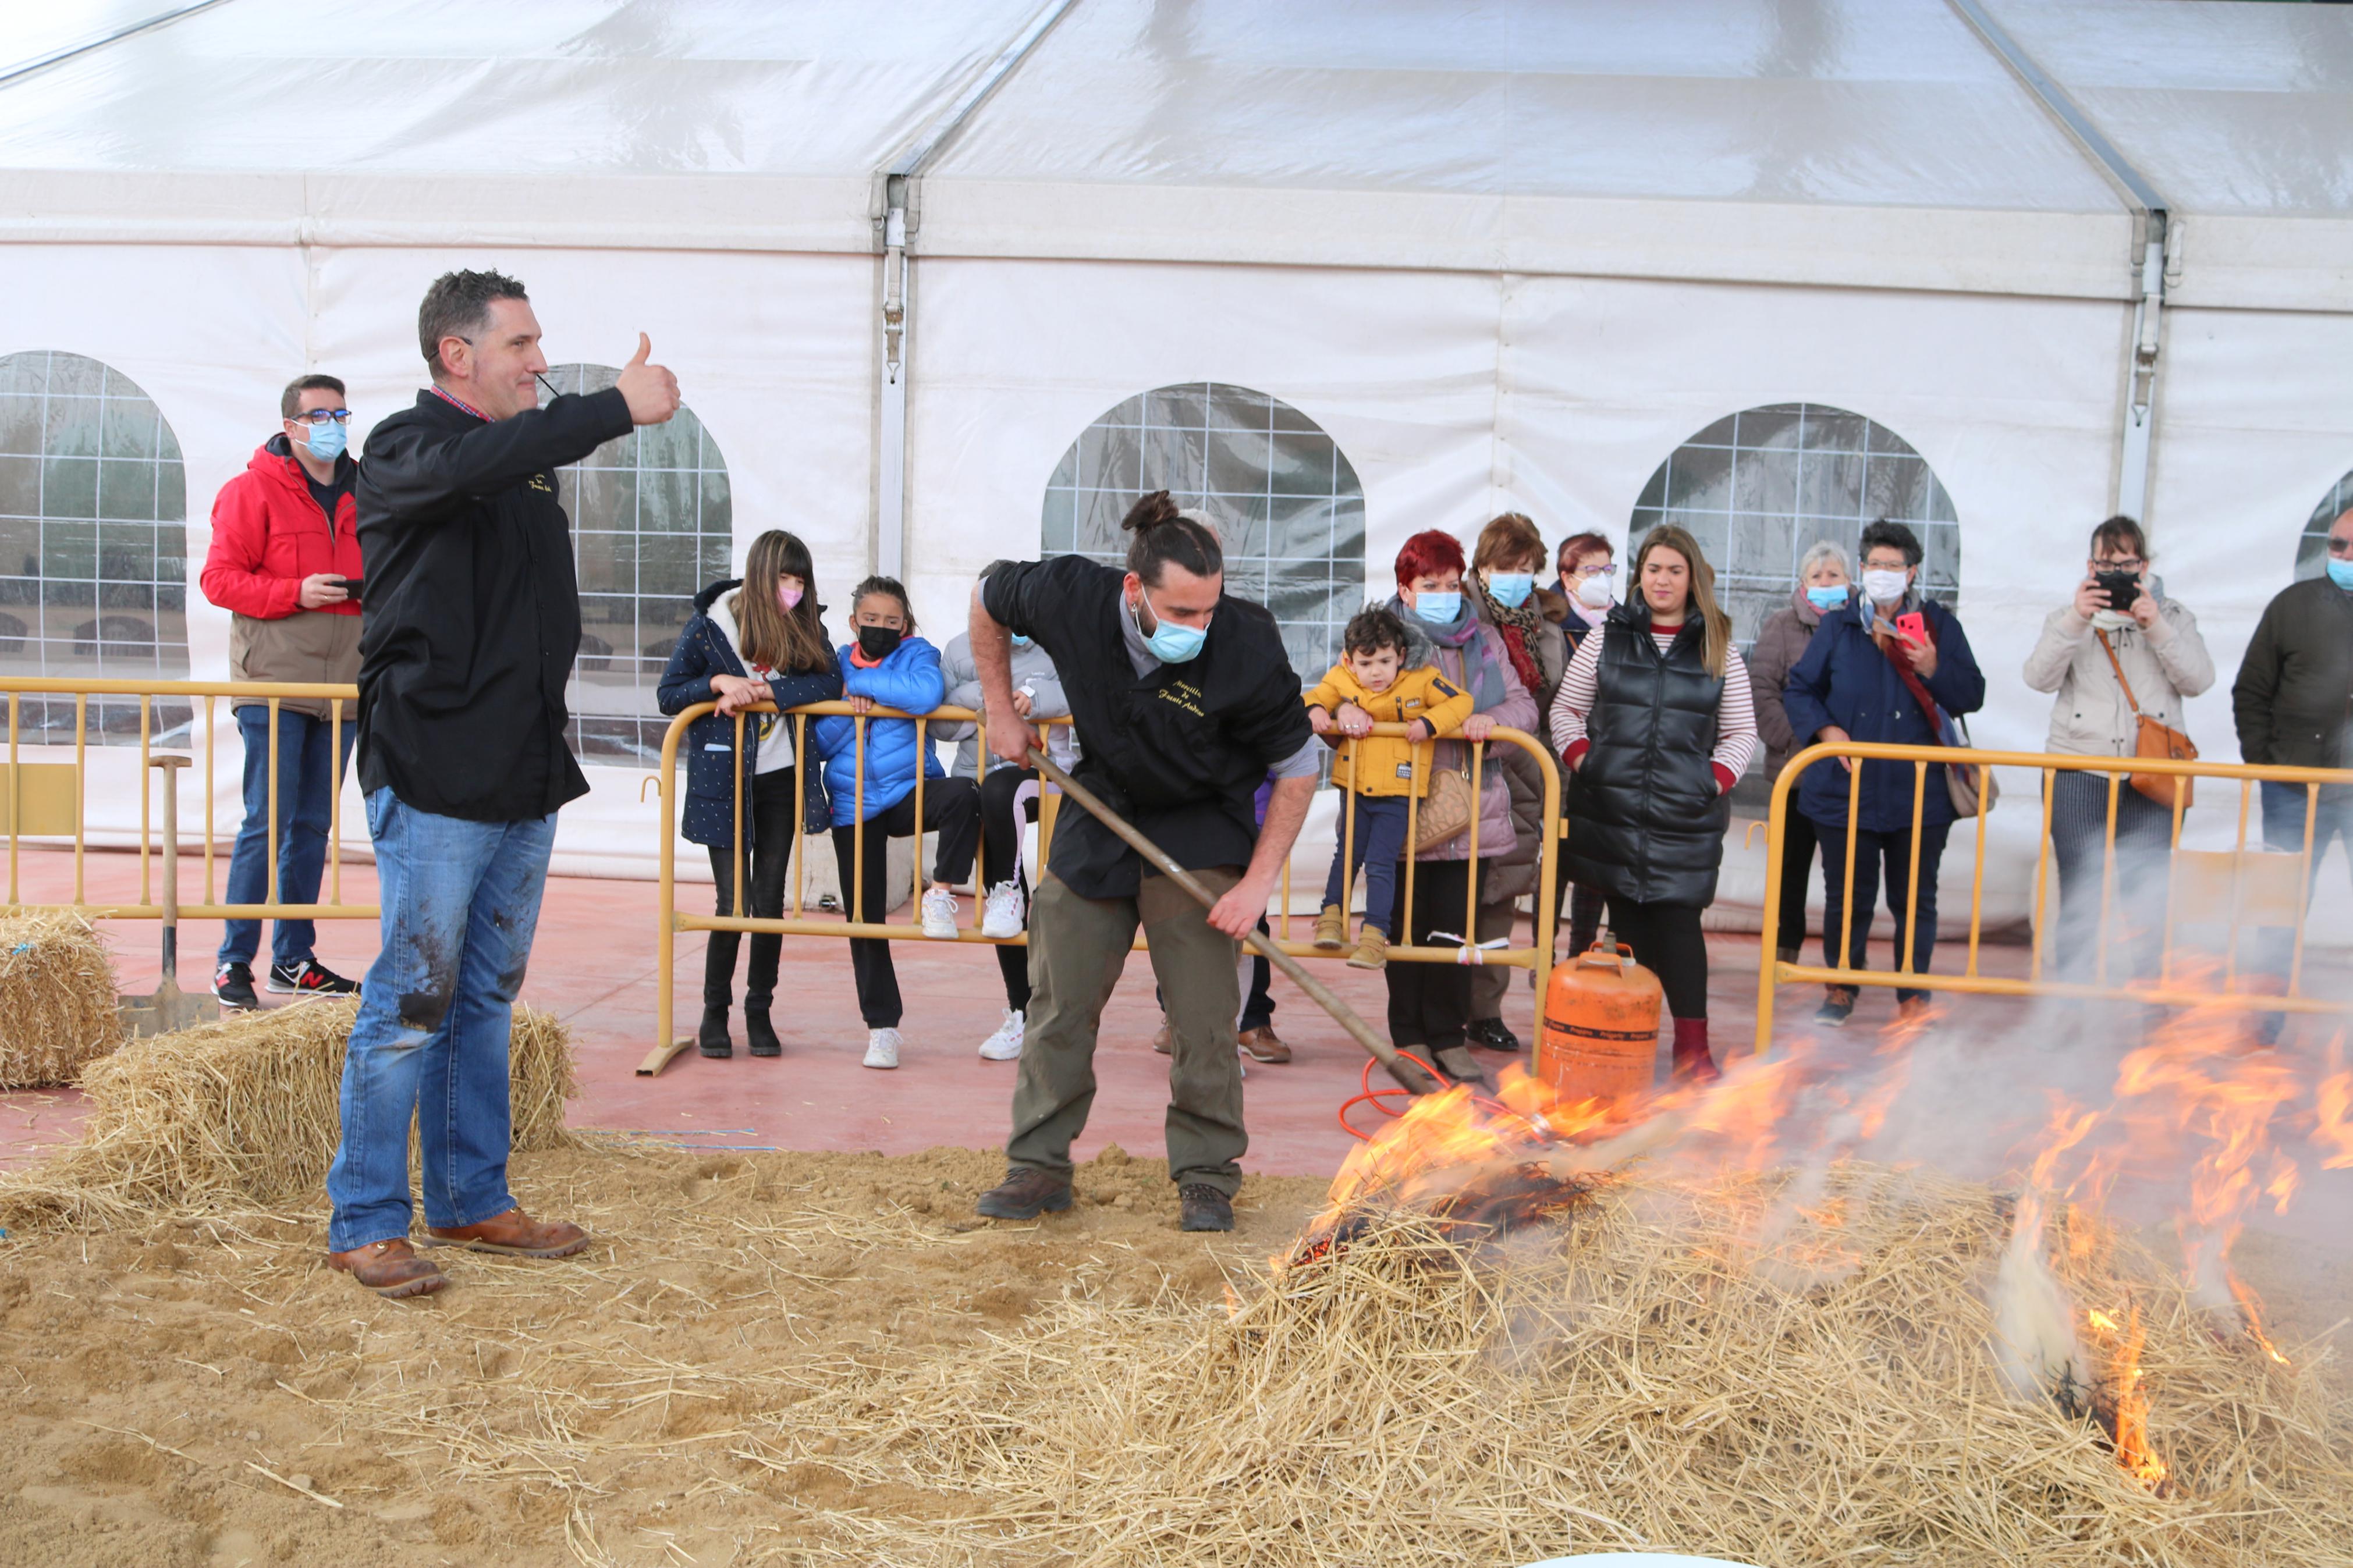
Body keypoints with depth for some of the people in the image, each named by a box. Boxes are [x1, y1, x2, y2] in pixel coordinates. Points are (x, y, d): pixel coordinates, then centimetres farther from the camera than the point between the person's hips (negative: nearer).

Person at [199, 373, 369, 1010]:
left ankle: (294, 958, 18)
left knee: (314, 826, 10)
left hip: (341, 687, 6)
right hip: (273, 683, -6)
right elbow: (219, 577, -7)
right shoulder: (253, 490, -2)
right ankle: (234, 961, 1)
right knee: (267, 824, -7)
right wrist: (295, 593, -18)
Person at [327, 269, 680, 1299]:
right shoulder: (404, 450, -6)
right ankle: (364, 1223, 7)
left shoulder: (529, 459, 16)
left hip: (525, 776, 8)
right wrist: (616, 407, -32)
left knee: (487, 998, 14)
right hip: (435, 781, -8)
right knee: (413, 1002, -3)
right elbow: (471, 465, -32)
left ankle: (472, 1201, 25)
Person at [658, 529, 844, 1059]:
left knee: (770, 900, 4)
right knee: (734, 903, -4)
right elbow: (668, 694, -3)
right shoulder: (709, 626, -5)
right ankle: (714, 1011, 14)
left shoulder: (806, 627, 2)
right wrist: (719, 683, -20)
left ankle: (759, 1011, 18)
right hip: (723, 782, -2)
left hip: (780, 781, 2)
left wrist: (761, 690, -21)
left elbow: (829, 681, -13)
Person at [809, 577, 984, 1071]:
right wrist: (848, 707, -14)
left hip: (909, 792, -2)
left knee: (965, 794, -36)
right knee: (864, 916, 4)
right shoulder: (837, 663, 7)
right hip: (854, 804, 2)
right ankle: (881, 1025, 15)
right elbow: (819, 743, 3)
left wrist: (860, 684, -17)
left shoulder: (917, 655, -1)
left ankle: (940, 894, -18)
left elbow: (927, 694, -26)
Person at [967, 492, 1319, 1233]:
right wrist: (1000, 711, 1)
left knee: (1204, 1012, -5)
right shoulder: (1070, 596, -24)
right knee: (1058, 999, 5)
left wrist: (1259, 881, -18)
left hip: (1201, 836, -2)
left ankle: (1207, 1177, 10)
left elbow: (1298, 767, -15)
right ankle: (1040, 1167, 17)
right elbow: (987, 598, 0)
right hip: (1098, 817, 3)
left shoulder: (1247, 648, -29)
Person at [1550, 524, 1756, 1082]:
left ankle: (1693, 1043, 0)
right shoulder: (1608, 638, 9)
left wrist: (1717, 779, -4)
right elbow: (1566, 708, 13)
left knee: (1679, 918, -7)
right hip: (1612, 807, 1)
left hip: (1685, 814, -1)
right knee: (1626, 917, 3)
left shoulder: (1718, 649, 9)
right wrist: (1580, 758, -3)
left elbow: (1741, 731, 11)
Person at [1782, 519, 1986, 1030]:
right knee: (1847, 895, 7)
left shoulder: (1940, 625, 6)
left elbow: (1972, 695, 4)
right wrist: (1826, 730, -9)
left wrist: (1935, 670, -14)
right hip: (1846, 789, 0)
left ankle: (1914, 996, 17)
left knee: (1914, 898, 5)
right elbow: (1798, 690, 9)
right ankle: (1840, 987, 23)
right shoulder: (1838, 626, 7)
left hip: (1919, 791, 0)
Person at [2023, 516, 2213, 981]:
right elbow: (2039, 677, -6)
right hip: (2078, 776, 0)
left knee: (2146, 899, -4)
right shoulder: (2068, 617, 11)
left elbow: (2198, 680, -3)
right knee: (2079, 897, 1)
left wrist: (2156, 627, -14)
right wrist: (2077, 620, -17)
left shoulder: (2173, 616, 11)